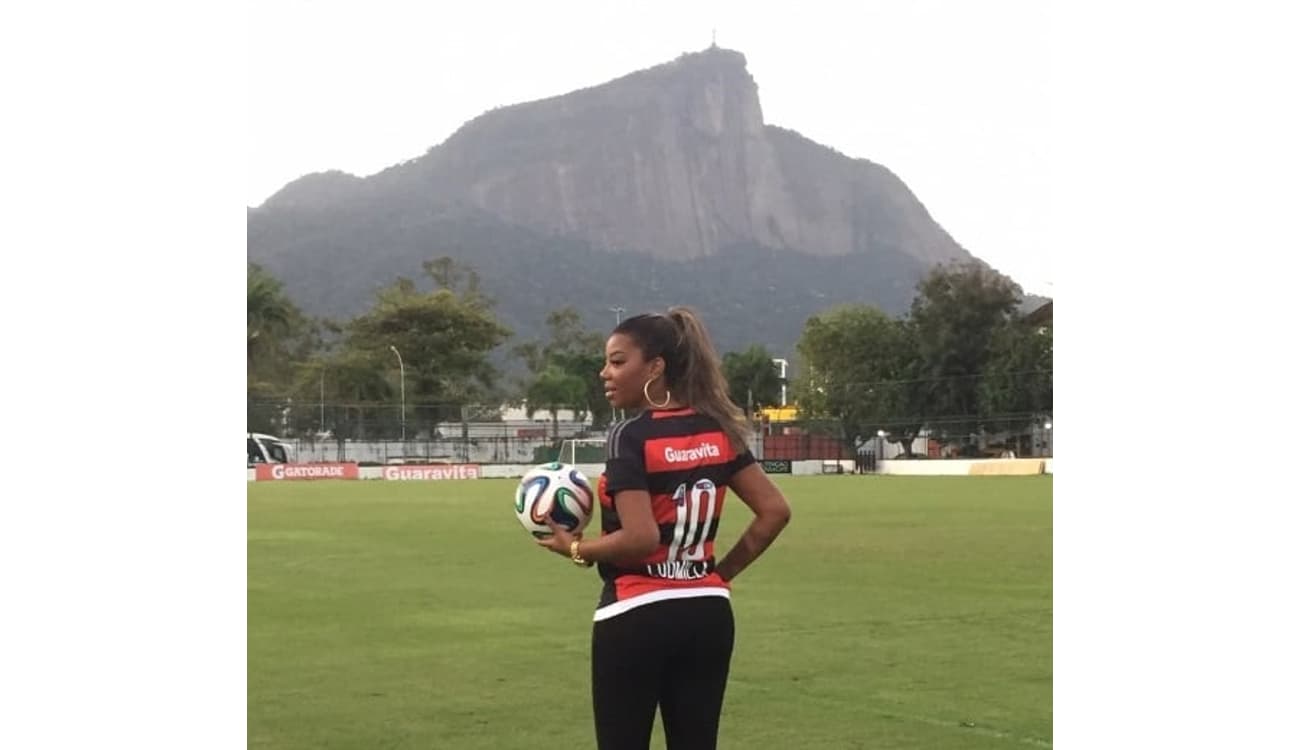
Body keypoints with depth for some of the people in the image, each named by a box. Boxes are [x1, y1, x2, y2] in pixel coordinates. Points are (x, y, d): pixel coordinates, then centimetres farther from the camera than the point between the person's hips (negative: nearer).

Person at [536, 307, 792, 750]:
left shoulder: (630, 437, -14)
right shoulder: (718, 432, 6)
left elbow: (641, 538, -22)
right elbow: (775, 510, 7)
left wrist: (575, 549, -6)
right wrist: (723, 572, 12)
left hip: (635, 618, -6)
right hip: (707, 615, 6)